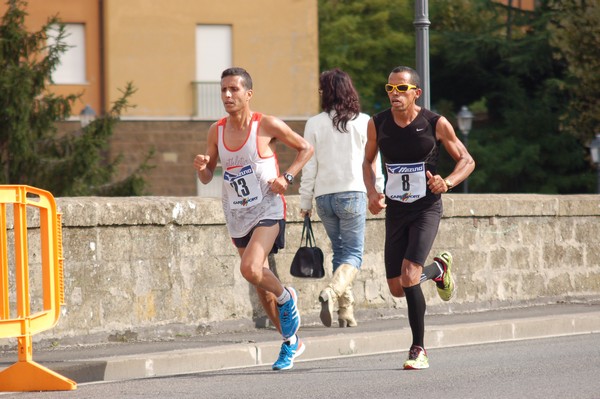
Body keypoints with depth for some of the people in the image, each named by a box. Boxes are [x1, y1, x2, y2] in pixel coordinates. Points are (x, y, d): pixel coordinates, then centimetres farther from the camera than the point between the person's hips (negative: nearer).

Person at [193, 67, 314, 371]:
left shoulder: (266, 125, -9)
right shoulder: (217, 131, 4)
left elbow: (305, 148, 2)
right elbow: (207, 178, 11)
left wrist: (286, 177, -12)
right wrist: (202, 168, -13)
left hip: (268, 210, -5)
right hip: (237, 217, 6)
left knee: (251, 269, -27)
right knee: (261, 287, 11)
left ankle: (286, 298, 4)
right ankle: (290, 342, 28)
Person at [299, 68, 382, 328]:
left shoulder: (314, 124, 0)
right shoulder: (363, 122, 0)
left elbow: (309, 166, 1)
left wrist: (305, 202, 8)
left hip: (324, 195, 2)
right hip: (352, 193, -2)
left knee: (339, 251, 15)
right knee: (353, 254, -1)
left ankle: (346, 309, 12)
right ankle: (331, 292, -28)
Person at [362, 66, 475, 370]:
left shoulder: (435, 124, -10)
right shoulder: (377, 124, -2)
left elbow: (466, 160, -1)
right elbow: (368, 161, 14)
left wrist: (447, 182, -20)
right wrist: (371, 193, -4)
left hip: (427, 208, -4)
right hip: (395, 210, 4)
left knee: (409, 277, -21)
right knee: (397, 288, 5)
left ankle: (418, 349, -7)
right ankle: (439, 269, 39)